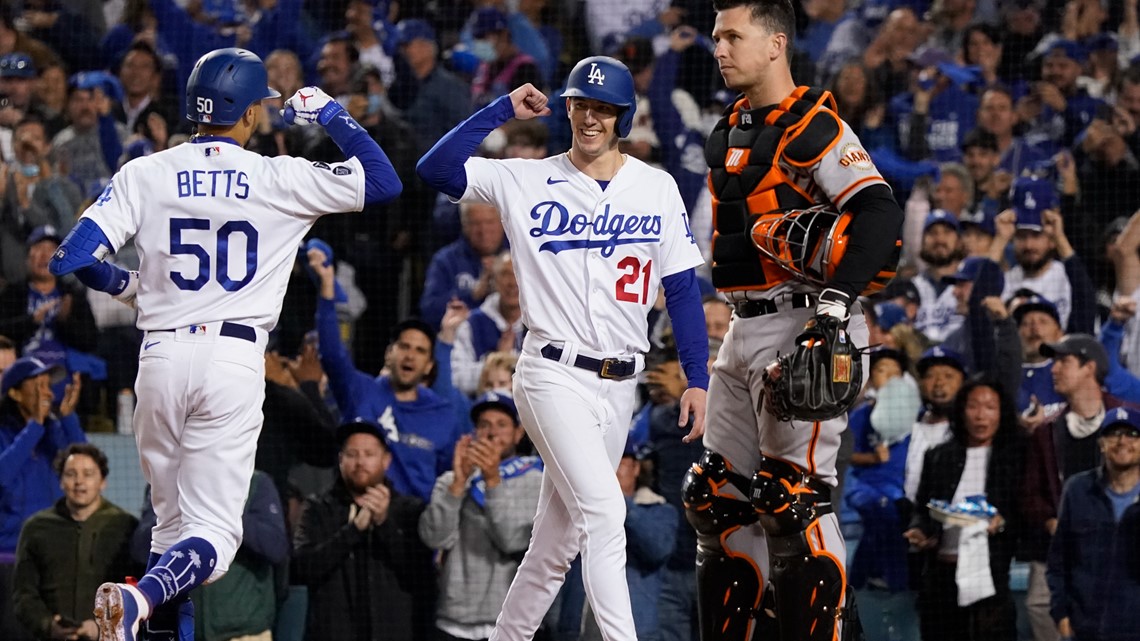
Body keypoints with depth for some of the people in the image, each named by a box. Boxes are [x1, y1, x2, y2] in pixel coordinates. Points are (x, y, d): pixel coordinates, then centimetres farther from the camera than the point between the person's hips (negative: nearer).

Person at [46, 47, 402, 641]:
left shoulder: (145, 174, 3)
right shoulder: (279, 179, -1)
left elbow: (72, 258, -3)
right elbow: (384, 181, 5)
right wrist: (330, 113, 16)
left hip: (162, 355, 3)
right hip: (234, 359, -3)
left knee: (171, 519, 17)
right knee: (213, 534, -5)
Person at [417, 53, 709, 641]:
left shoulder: (656, 188, 6)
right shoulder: (527, 181, 0)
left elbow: (681, 287, 6)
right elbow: (435, 169, -11)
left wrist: (697, 378, -1)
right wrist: (504, 109, -10)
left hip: (619, 384, 4)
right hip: (554, 374, -4)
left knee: (561, 535, 10)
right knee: (603, 511, -20)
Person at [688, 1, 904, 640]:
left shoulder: (816, 127, -12)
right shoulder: (731, 131, 16)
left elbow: (880, 214, -23)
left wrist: (838, 299, -31)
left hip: (800, 327, -9)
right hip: (743, 331, 9)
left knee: (795, 498, -12)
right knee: (720, 496, 11)